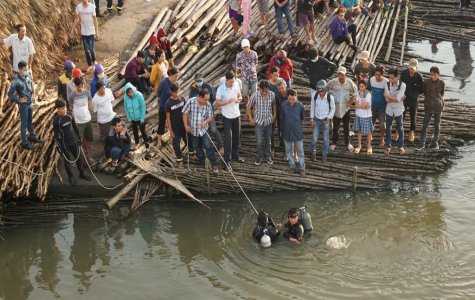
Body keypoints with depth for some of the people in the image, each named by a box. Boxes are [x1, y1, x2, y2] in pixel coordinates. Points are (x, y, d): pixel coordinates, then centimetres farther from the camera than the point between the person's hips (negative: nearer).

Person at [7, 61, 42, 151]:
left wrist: (32, 91, 11)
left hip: (30, 103, 7)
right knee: (24, 124, 4)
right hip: (23, 105, -7)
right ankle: (25, 143, 13)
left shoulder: (27, 75, -2)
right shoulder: (16, 81, -24)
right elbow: (10, 94, -22)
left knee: (30, 121, 24)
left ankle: (32, 137, 42)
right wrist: (19, 101, -18)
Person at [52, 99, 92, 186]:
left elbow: (75, 126, 7)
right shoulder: (56, 120, -20)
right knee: (67, 160, 13)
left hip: (73, 141, 5)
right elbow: (56, 134, -14)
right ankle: (70, 177, 31)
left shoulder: (69, 115, -7)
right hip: (64, 143, -5)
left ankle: (81, 174, 39)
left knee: (78, 157, 19)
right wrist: (58, 146, -12)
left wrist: (79, 137, 12)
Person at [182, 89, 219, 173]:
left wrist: (205, 122, -26)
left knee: (208, 147, -9)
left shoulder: (208, 105, -13)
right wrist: (186, 126, -9)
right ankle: (202, 165, 30)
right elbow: (185, 114, -7)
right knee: (197, 148, 14)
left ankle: (214, 166, -3)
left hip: (204, 129, -1)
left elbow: (210, 117, -4)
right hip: (193, 130, 1)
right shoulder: (191, 102, -17)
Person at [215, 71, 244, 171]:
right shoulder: (221, 89, -17)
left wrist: (239, 99, -13)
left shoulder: (236, 84, -5)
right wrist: (227, 101, -27)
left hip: (236, 115, 5)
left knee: (237, 137, 18)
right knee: (228, 138, -7)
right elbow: (217, 103, -11)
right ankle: (227, 160, -1)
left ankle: (235, 155, 36)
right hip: (227, 117, -5)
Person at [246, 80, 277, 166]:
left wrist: (274, 114, 6)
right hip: (258, 121, -2)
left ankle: (267, 156, 35)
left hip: (268, 121, 2)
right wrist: (251, 118, -5)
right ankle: (259, 156, 22)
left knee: (268, 140, 16)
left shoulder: (272, 95, -15)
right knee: (259, 142, -2)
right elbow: (248, 107, -5)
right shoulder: (255, 95, -20)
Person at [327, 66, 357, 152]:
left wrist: (351, 101, -5)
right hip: (336, 108, -1)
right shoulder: (333, 82, -15)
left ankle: (347, 143, 26)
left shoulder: (350, 82, -12)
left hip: (346, 108, 1)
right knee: (335, 127, 7)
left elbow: (355, 92, 2)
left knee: (346, 127, 11)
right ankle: (334, 143, 24)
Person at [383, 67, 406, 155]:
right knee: (388, 128, 13)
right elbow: (387, 100, -19)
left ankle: (401, 146, 29)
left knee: (400, 128, 13)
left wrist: (387, 95, -18)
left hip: (398, 111, -2)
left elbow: (397, 98, -25)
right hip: (389, 110, 2)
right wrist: (400, 98, -22)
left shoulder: (402, 85, -18)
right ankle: (388, 146, 28)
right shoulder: (387, 85, -13)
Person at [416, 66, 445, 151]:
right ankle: (422, 144, 7)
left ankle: (435, 142, 24)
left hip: (438, 107, 1)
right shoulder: (426, 82, -7)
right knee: (424, 126, -1)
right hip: (428, 107, -1)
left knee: (437, 125, 11)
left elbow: (442, 94, 10)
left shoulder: (442, 83, -5)